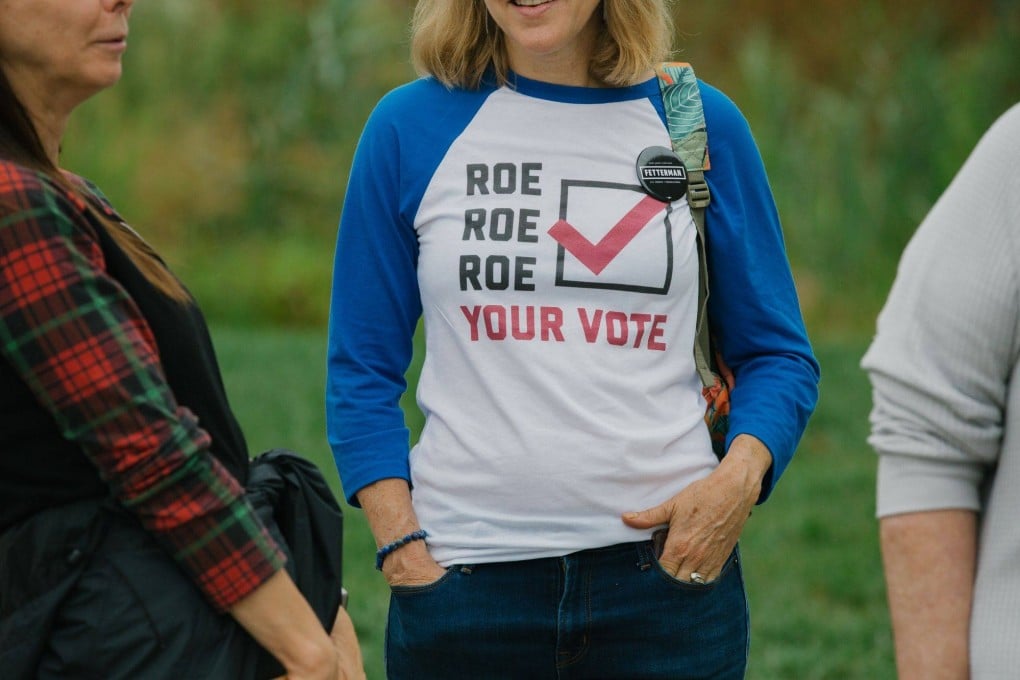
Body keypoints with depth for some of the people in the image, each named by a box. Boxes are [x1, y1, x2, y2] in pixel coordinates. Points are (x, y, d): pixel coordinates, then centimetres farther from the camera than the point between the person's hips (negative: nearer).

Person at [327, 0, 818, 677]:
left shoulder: (702, 122, 6)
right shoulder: (411, 126, 4)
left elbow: (778, 355, 10)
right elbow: (363, 372, 7)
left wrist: (739, 478, -9)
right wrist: (400, 544, -5)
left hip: (670, 565, 0)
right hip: (464, 575, 0)